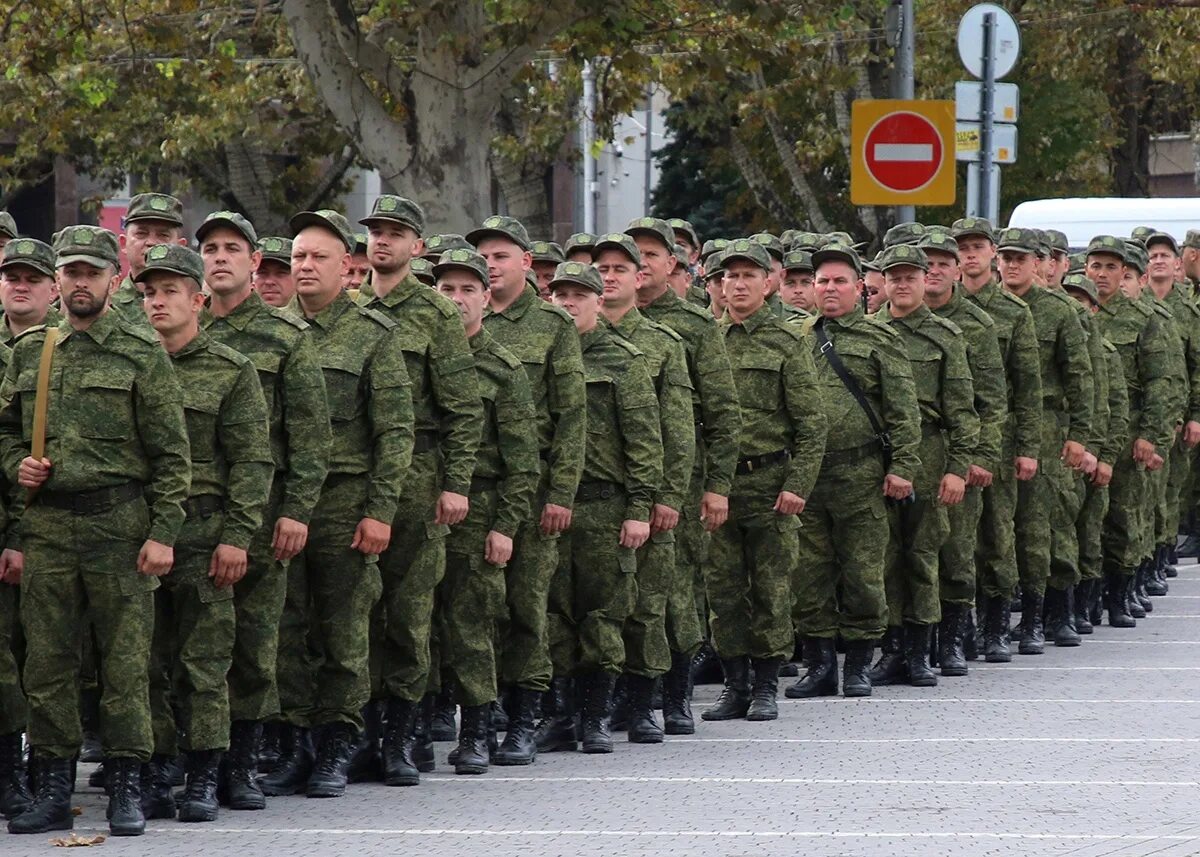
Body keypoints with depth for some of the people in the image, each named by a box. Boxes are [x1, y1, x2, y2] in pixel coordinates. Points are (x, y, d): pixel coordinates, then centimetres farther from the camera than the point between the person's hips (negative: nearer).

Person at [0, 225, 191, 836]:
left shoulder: (142, 354, 0)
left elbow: (171, 453, -2)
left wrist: (163, 533, -9)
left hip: (120, 522, -4)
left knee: (125, 660, -1)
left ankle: (126, 791, 4)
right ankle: (52, 791, 11)